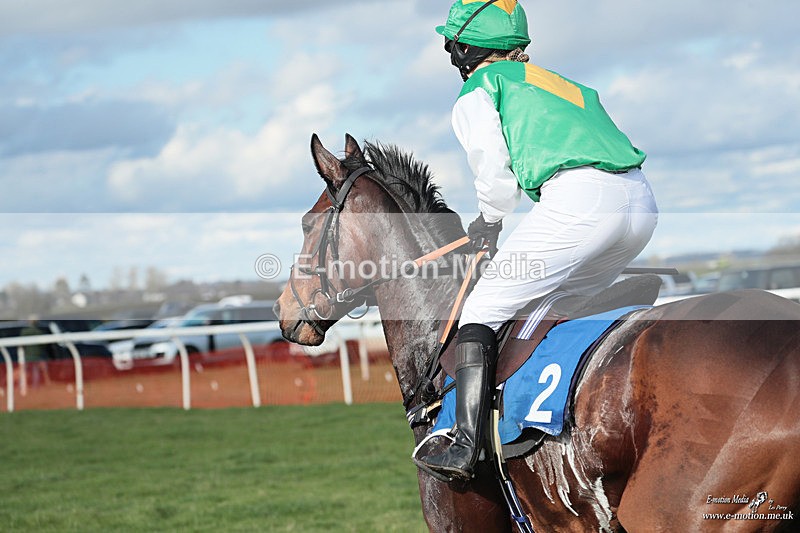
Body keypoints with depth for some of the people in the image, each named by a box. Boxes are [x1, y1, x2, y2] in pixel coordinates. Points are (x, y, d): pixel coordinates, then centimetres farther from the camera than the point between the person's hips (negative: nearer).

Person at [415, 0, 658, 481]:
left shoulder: (479, 91, 14)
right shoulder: (562, 84, 34)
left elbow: (495, 176, 3)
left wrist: (489, 221, 24)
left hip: (578, 199, -7)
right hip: (641, 200, 7)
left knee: (483, 312, 0)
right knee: (569, 297, 29)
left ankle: (466, 447, -12)